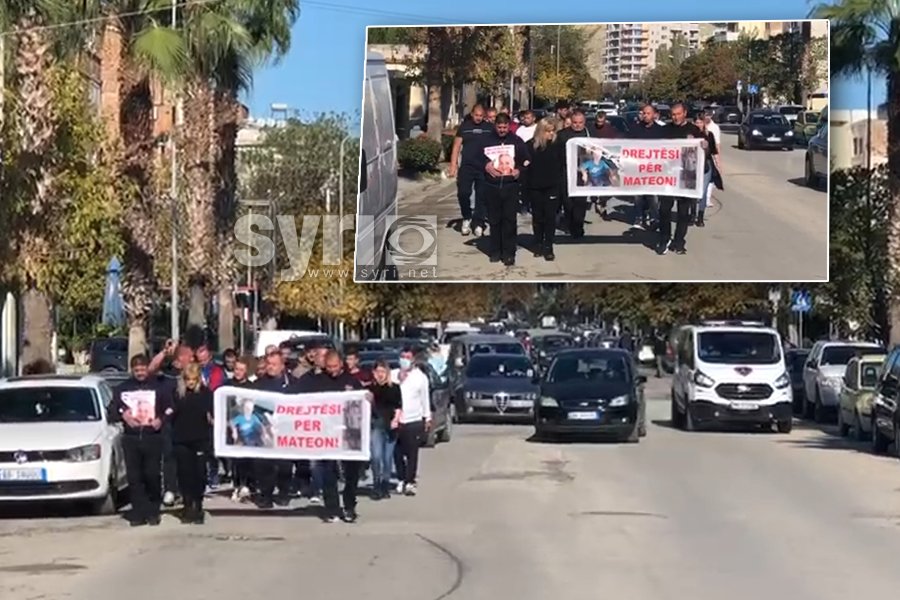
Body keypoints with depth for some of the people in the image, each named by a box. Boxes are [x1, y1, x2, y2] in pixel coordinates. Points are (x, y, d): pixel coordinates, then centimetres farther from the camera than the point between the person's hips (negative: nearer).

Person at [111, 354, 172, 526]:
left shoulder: (159, 387, 8)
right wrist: (122, 414, -8)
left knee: (152, 475, -4)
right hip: (131, 438, 2)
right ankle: (139, 513, 1)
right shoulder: (123, 388, 13)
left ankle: (153, 512, 6)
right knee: (134, 477, -2)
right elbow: (112, 411, 13)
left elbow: (170, 408, 6)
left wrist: (161, 419, -13)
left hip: (152, 437, -2)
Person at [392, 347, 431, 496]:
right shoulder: (393, 375, 4)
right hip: (396, 420, 1)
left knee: (412, 454, -2)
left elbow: (425, 398, 10)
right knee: (397, 453, 4)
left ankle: (410, 482, 1)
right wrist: (399, 379, -12)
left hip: (414, 421, -1)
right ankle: (401, 480, 17)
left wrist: (427, 417, 11)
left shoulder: (420, 377, 5)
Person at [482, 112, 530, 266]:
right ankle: (495, 251, 15)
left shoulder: (517, 141, 6)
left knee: (510, 220, -5)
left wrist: (519, 170, -10)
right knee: (494, 220, 6)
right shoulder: (488, 141, 6)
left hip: (510, 186, -1)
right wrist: (486, 166, -14)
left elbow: (526, 161, 8)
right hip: (492, 186, 1)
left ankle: (509, 253, -2)